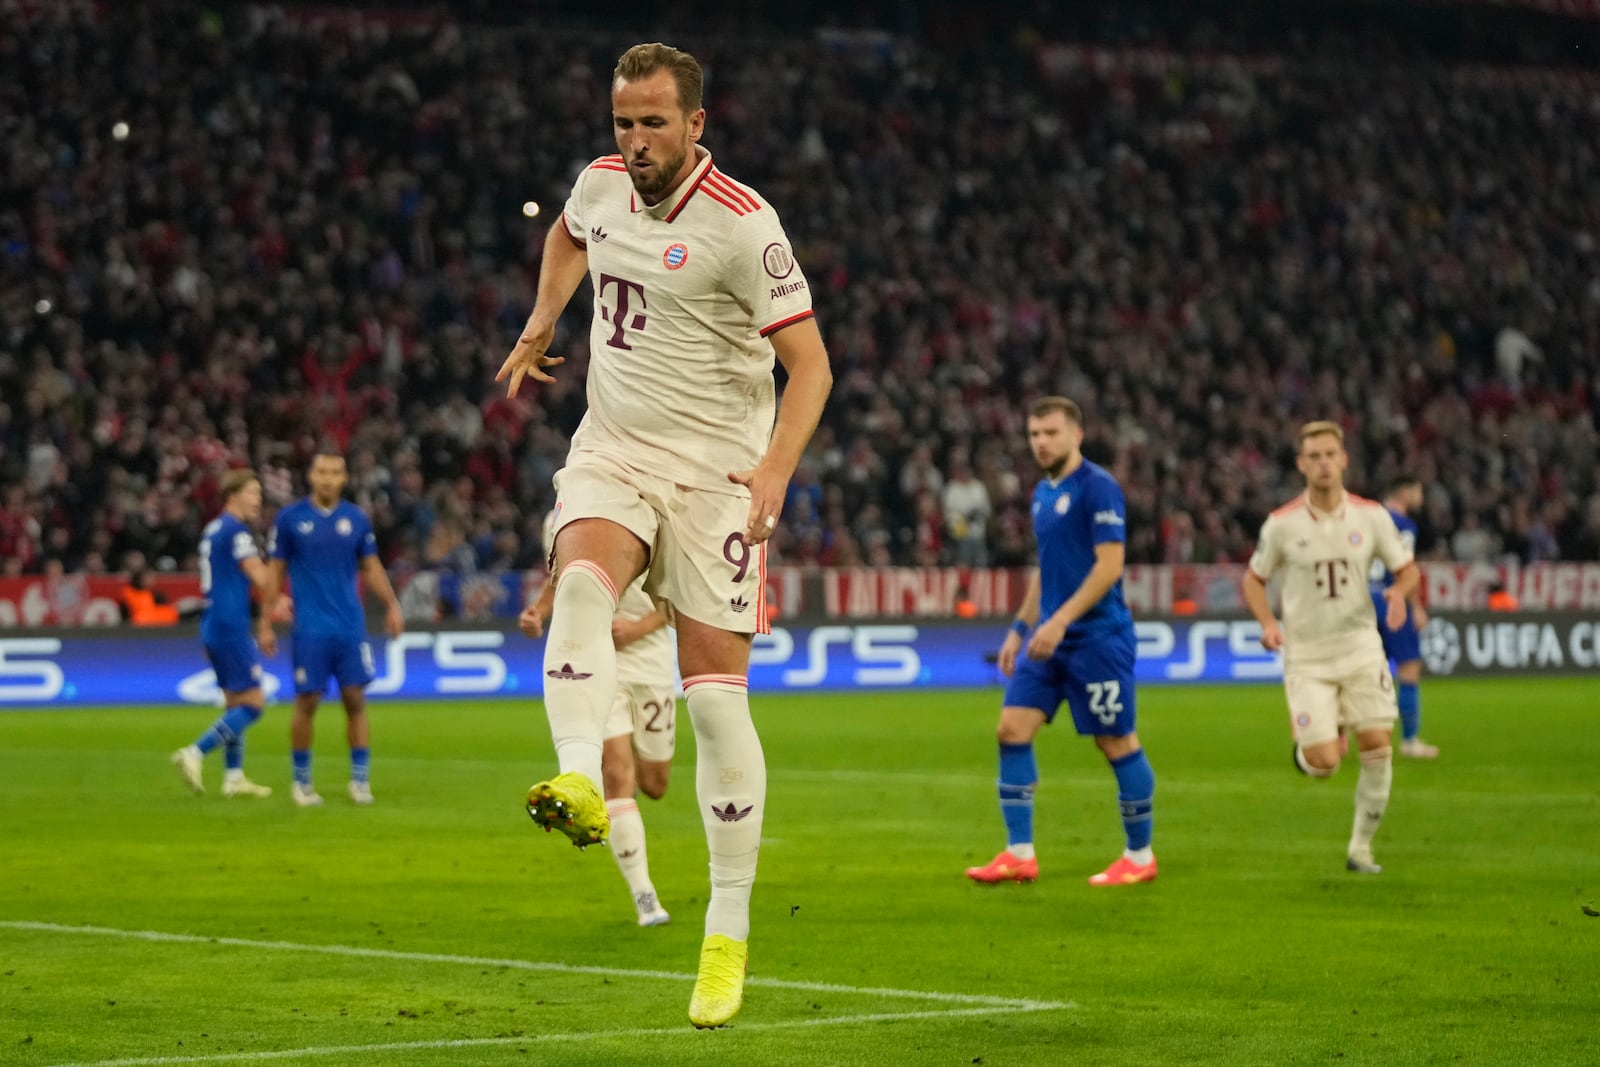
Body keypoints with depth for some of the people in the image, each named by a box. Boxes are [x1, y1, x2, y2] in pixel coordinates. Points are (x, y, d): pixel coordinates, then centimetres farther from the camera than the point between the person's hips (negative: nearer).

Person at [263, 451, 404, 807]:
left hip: (351, 627, 2)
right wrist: (266, 621, 1)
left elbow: (371, 567, 14)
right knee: (307, 703, 0)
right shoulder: (290, 518, 0)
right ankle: (301, 781, 13)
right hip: (310, 628, -2)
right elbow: (275, 571, 5)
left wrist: (392, 605, 3)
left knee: (355, 701, -1)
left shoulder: (356, 518, 5)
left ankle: (360, 779, 8)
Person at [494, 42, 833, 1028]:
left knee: (717, 695, -5)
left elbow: (810, 361, -17)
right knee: (581, 579, -30)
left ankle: (728, 936, 4)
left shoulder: (742, 223, -15)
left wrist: (777, 468, -31)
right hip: (612, 453, 5)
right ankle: (579, 785, -51)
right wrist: (542, 322, 21)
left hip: (715, 472, -4)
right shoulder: (602, 184, 4)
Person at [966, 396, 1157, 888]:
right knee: (1012, 729, -1)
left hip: (1096, 638, -8)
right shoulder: (1043, 493, 14)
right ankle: (1019, 855, 2)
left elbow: (1109, 565, -18)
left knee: (1117, 742, -1)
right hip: (1047, 639, 8)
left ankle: (1140, 856, 12)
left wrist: (1060, 620, -22)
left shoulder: (1097, 487, -11)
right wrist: (1020, 628, 19)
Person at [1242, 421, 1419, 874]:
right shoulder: (1282, 524, -6)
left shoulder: (1371, 515, -3)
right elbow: (1253, 579, 7)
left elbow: (1408, 569, 7)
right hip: (1307, 656, -2)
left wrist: (1399, 591, -16)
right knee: (1324, 764, -11)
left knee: (1378, 747, -8)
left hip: (1360, 646, 2)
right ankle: (1306, 749, 28)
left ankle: (1361, 846, 9)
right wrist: (1268, 624, -10)